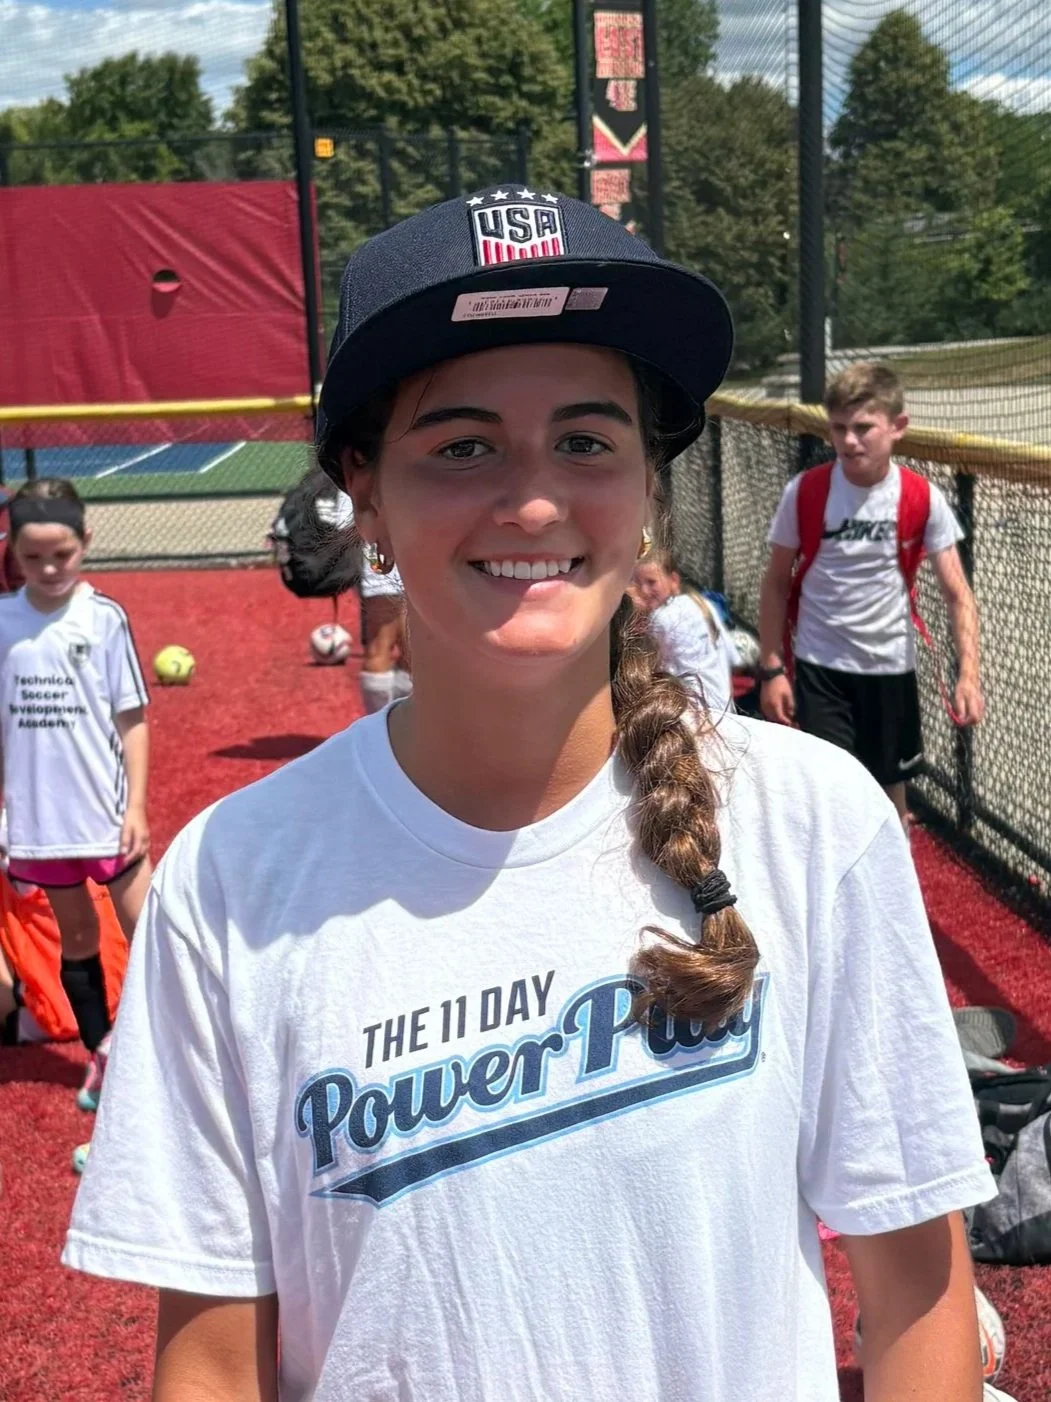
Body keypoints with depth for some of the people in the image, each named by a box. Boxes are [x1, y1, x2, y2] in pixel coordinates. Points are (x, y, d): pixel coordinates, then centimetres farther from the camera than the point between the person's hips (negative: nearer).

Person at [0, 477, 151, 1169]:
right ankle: (102, 1052, 30)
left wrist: (136, 804, -8)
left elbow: (132, 718, -4)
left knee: (147, 930, 4)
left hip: (107, 811, -2)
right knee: (77, 938, 15)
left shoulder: (105, 617, -8)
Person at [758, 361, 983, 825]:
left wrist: (968, 674, -22)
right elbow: (777, 583, 0)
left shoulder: (923, 499, -10)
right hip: (820, 666, -1)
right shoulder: (804, 492, -10)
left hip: (890, 667, 1)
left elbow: (957, 594, -10)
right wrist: (771, 668, -4)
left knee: (890, 794, 14)